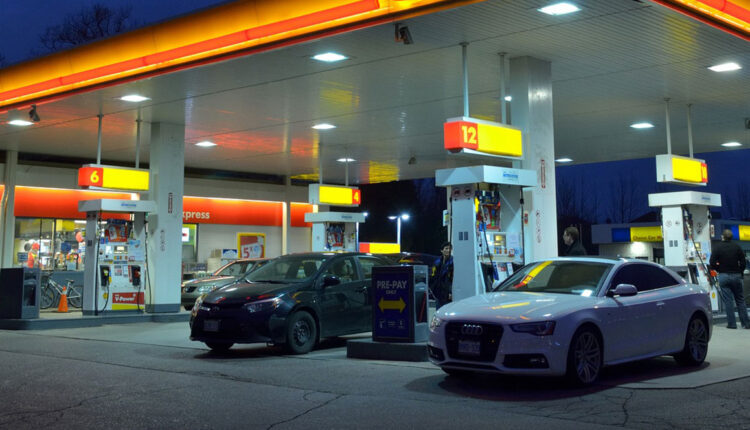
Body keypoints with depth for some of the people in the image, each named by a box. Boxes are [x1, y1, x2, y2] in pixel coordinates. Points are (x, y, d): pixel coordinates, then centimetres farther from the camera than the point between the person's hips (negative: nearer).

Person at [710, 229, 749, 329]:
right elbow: (743, 262, 0)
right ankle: (746, 323, 10)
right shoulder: (737, 247, 2)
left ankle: (731, 323, -1)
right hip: (736, 276, 2)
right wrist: (739, 272, 13)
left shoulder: (717, 248, -5)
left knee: (728, 300, 0)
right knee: (740, 300, 10)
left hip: (723, 276, -2)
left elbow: (712, 263, -10)